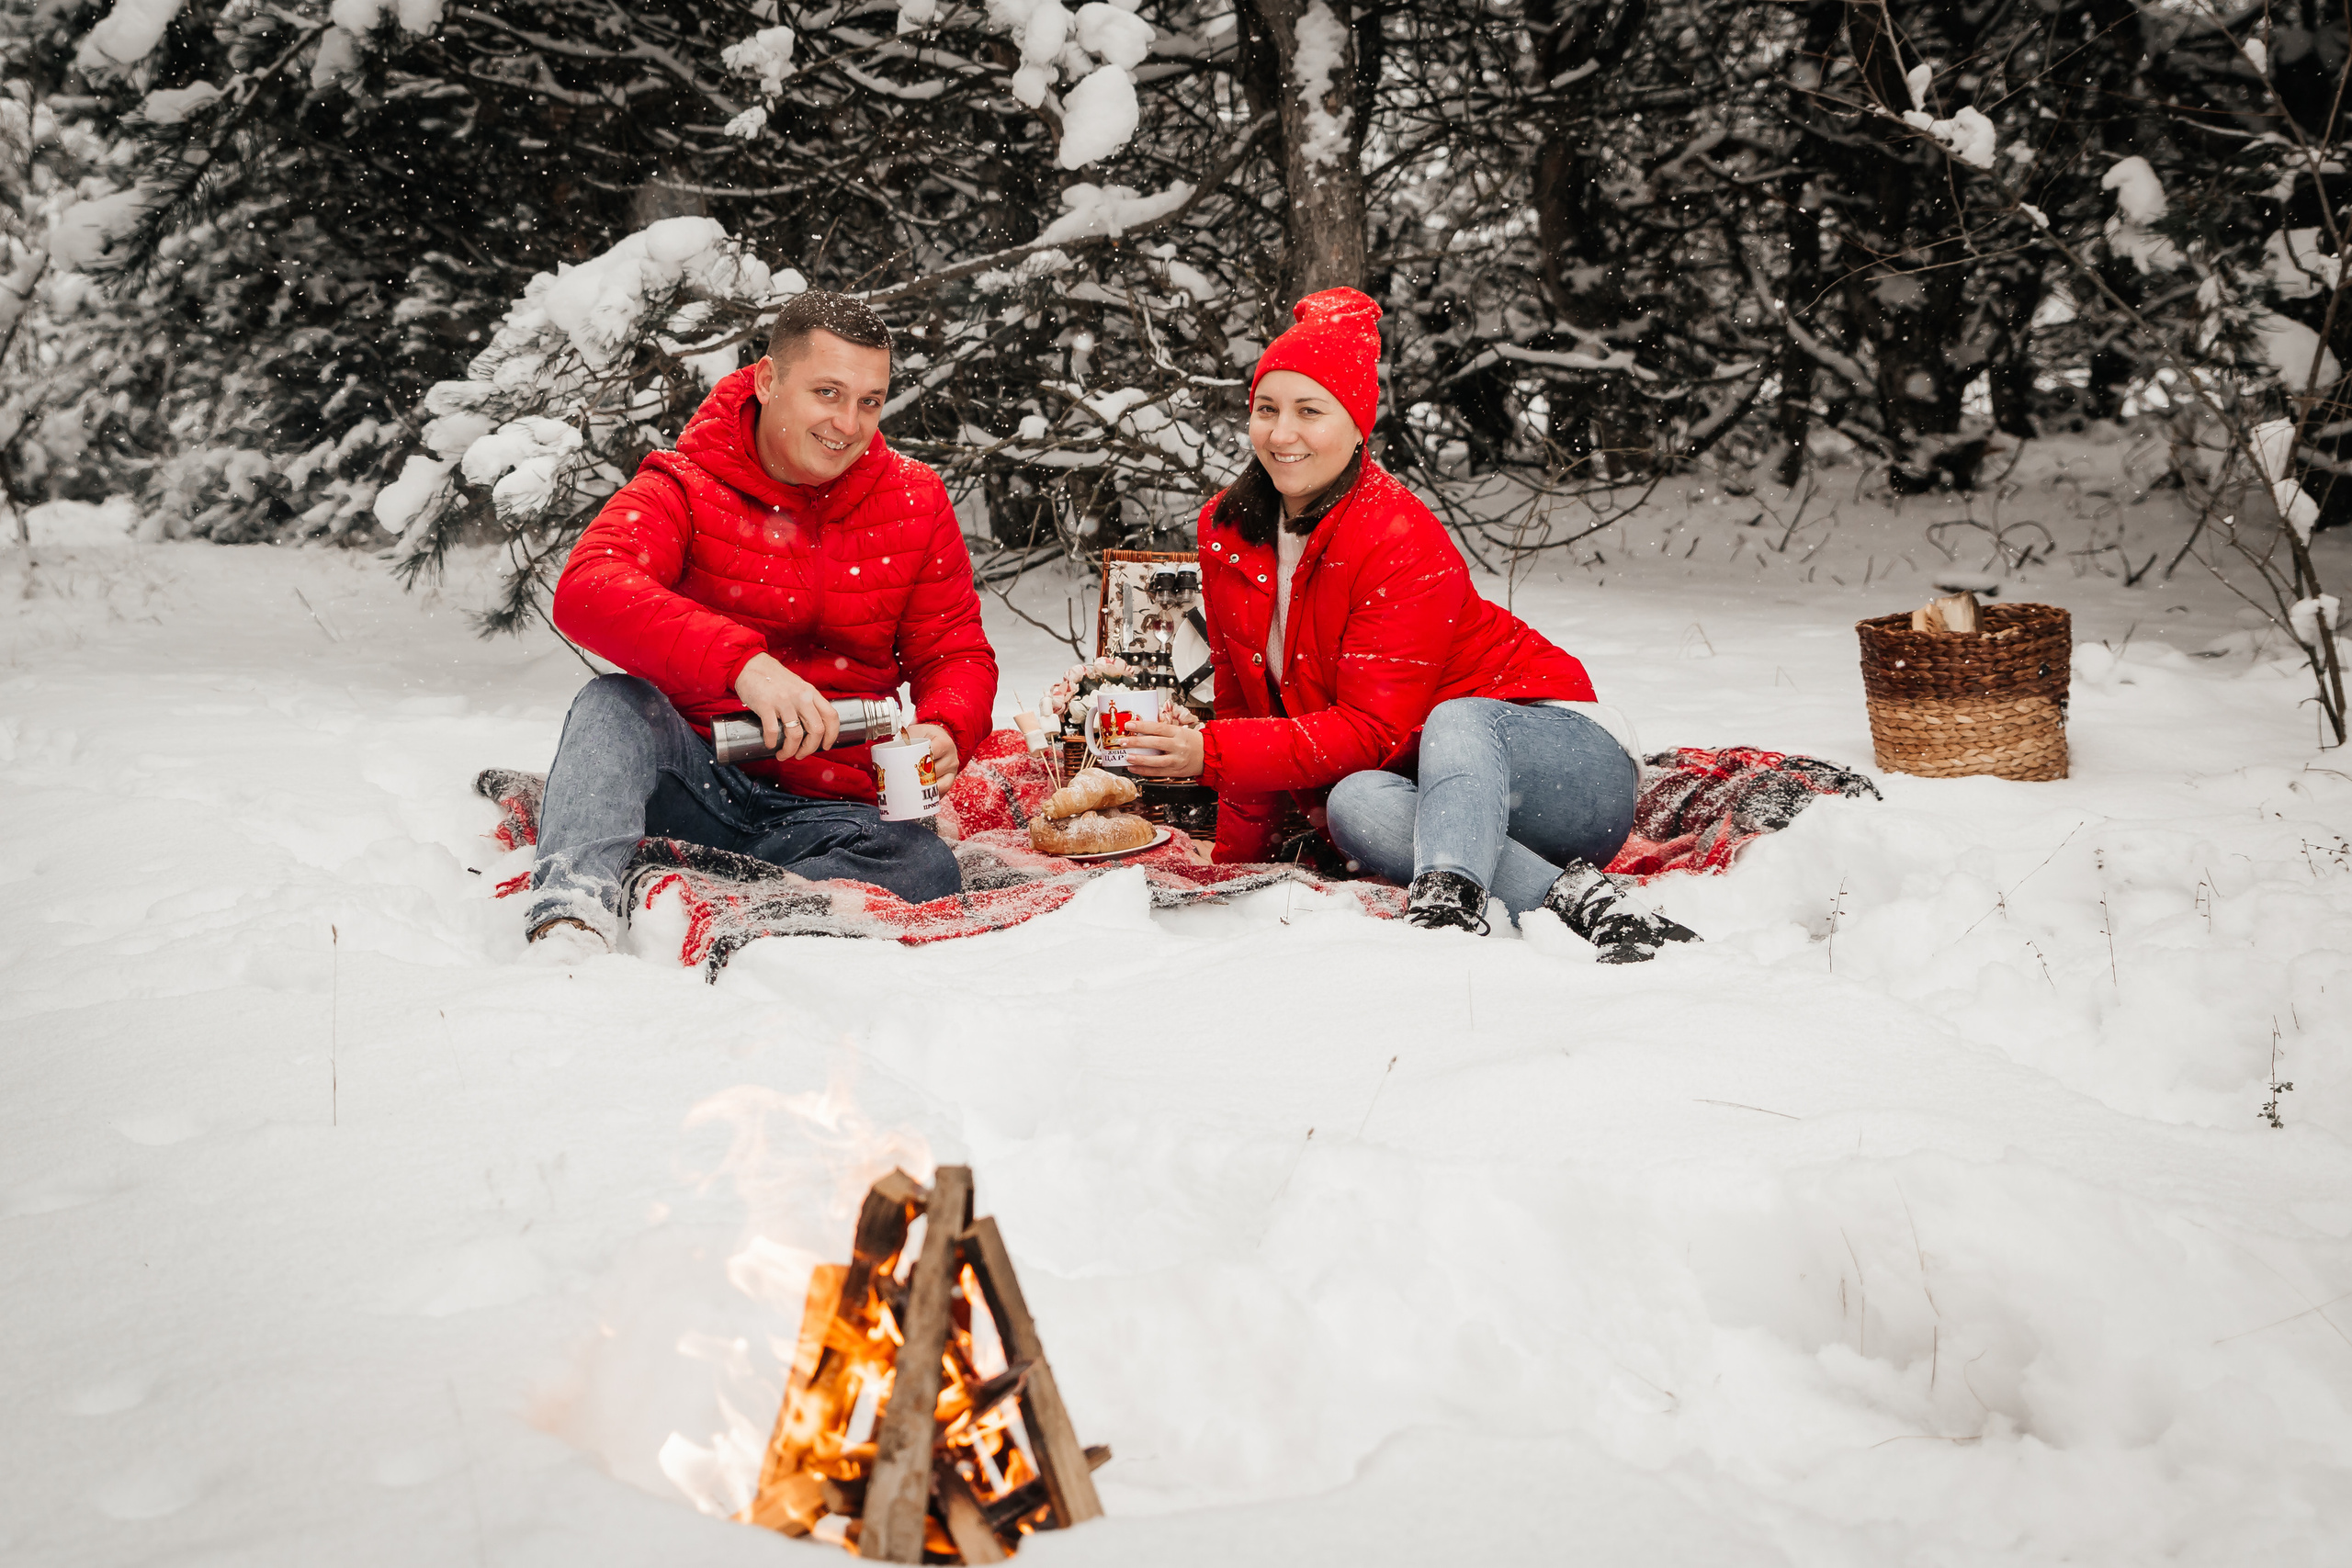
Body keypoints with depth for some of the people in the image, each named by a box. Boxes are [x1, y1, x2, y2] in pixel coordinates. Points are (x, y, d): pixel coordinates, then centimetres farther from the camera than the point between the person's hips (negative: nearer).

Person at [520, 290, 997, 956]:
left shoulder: (916, 503, 5)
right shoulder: (686, 488, -5)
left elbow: (957, 652, 10)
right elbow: (586, 590, -25)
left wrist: (945, 732, -17)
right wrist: (742, 659, -41)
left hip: (825, 811, 2)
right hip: (696, 775, -2)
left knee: (926, 870, -29)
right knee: (616, 701, -31)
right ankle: (571, 921, -50)